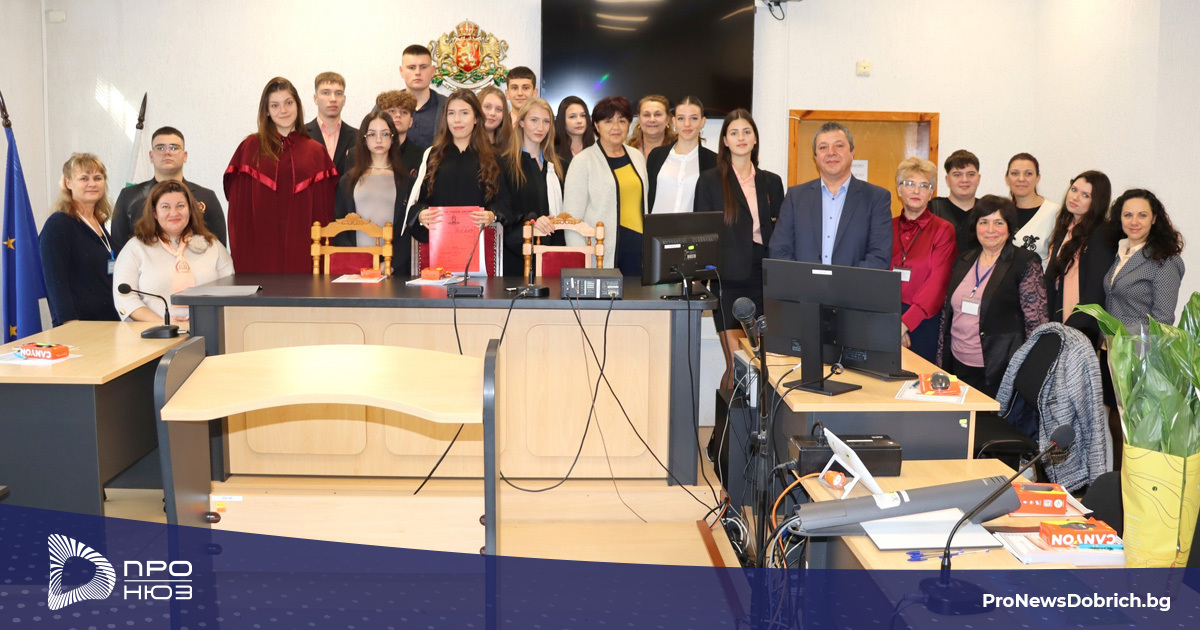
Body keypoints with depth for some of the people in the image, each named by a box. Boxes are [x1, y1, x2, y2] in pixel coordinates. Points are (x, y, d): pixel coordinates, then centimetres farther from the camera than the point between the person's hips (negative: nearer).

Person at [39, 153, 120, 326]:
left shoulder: (101, 224, 15)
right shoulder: (57, 225, -5)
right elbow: (56, 283, -12)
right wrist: (71, 327, -19)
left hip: (109, 324, 6)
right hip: (78, 326, -6)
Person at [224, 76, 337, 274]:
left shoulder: (316, 152, 8)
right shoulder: (250, 148, 6)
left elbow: (324, 209, 7)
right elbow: (238, 205, 4)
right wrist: (240, 255, -3)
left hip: (302, 251, 1)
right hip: (260, 249, -1)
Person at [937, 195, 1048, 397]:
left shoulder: (1025, 263, -5)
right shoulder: (963, 262, 11)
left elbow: (1037, 321, -8)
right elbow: (947, 312, 16)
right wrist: (940, 361, 13)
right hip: (959, 364, 5)